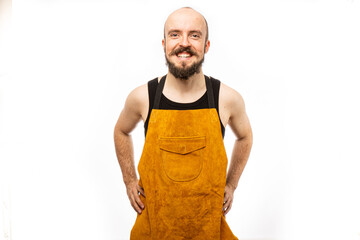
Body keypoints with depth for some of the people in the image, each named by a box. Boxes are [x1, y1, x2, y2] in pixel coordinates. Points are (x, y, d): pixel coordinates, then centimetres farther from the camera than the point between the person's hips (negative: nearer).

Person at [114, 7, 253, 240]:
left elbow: (245, 136, 10)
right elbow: (121, 132, 11)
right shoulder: (142, 98, -11)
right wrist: (129, 181, 6)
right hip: (155, 220, 0)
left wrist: (231, 185, 8)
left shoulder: (228, 99, -11)